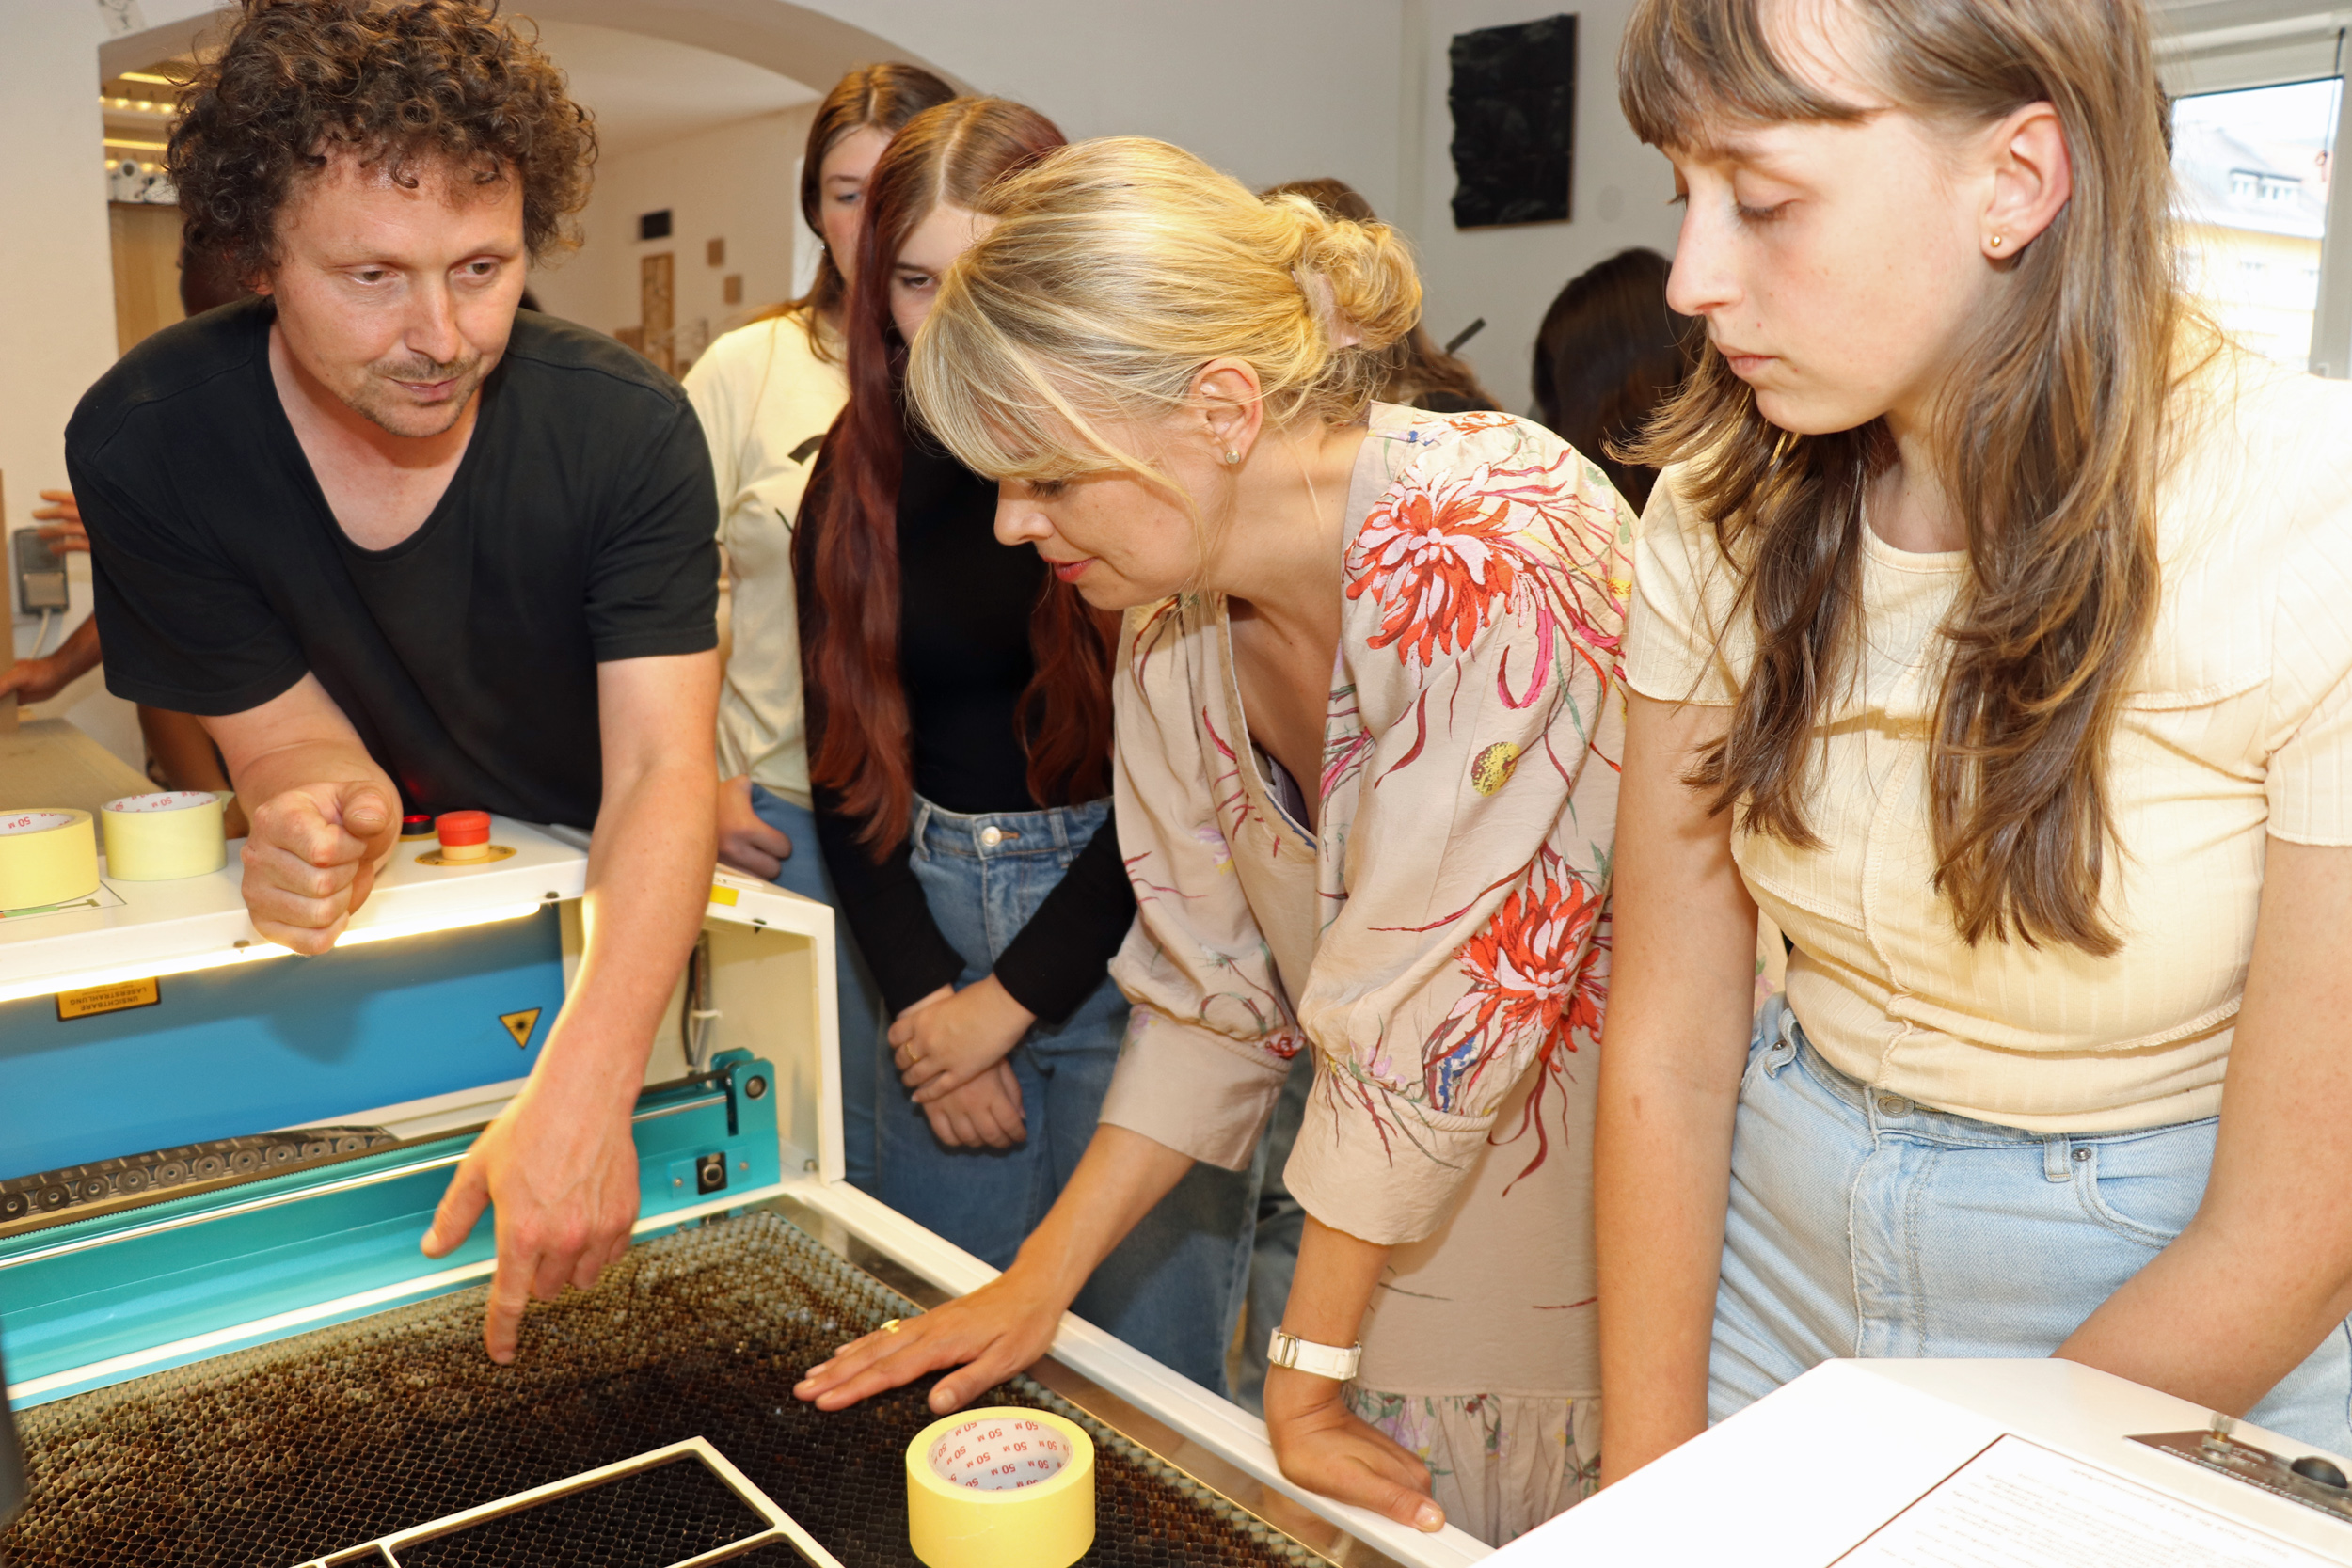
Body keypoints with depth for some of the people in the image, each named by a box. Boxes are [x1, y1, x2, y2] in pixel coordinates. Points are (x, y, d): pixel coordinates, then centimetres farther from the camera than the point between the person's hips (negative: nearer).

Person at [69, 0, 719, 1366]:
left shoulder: (628, 425, -25)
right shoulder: (146, 444, -20)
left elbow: (663, 770, -32)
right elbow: (285, 737, -12)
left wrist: (585, 1085, -47)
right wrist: (319, 811, -40)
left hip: (621, 914, 0)